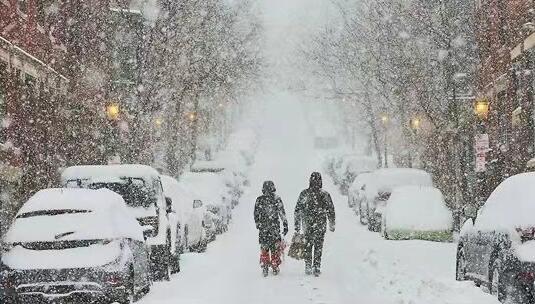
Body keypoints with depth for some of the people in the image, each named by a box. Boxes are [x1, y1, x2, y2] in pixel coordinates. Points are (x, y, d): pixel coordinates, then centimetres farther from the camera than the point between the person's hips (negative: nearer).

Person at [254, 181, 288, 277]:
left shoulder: (259, 200, 0)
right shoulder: (277, 199, -5)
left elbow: (256, 215, 6)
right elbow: (282, 214, -4)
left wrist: (258, 225, 19)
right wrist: (285, 225, 1)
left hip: (263, 228, 1)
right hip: (275, 227, -1)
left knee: (264, 248, 8)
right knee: (275, 248, 7)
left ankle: (265, 267, 5)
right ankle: (275, 267, 8)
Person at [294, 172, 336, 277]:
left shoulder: (304, 194, -4)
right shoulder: (325, 194, -7)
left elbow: (297, 211, 0)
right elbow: (331, 210, 0)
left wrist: (297, 226, 6)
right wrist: (332, 224, 12)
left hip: (307, 225, 1)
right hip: (320, 225, -1)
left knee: (308, 247, 14)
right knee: (318, 246, 5)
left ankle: (308, 267, 18)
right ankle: (316, 268, 1)